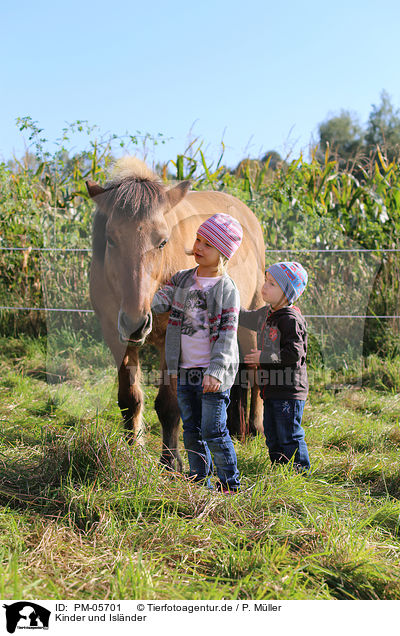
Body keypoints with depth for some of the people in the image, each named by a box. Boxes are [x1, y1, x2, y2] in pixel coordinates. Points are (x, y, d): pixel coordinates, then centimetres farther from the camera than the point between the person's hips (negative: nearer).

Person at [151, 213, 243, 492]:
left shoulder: (227, 289, -7)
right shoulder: (181, 279, 9)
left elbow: (228, 334, -12)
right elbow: (158, 303, 1)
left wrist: (216, 370, -21)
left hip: (212, 375, -5)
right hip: (184, 372, 5)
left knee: (214, 431, -3)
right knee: (192, 431, 13)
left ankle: (230, 485, 12)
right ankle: (200, 482, 26)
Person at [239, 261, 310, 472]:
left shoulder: (291, 320, -17)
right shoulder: (267, 313, 10)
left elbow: (294, 353, -23)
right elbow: (248, 318, 30)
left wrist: (263, 357, -16)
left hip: (289, 391, -9)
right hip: (271, 390, 9)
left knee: (290, 437, -2)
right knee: (272, 437, 17)